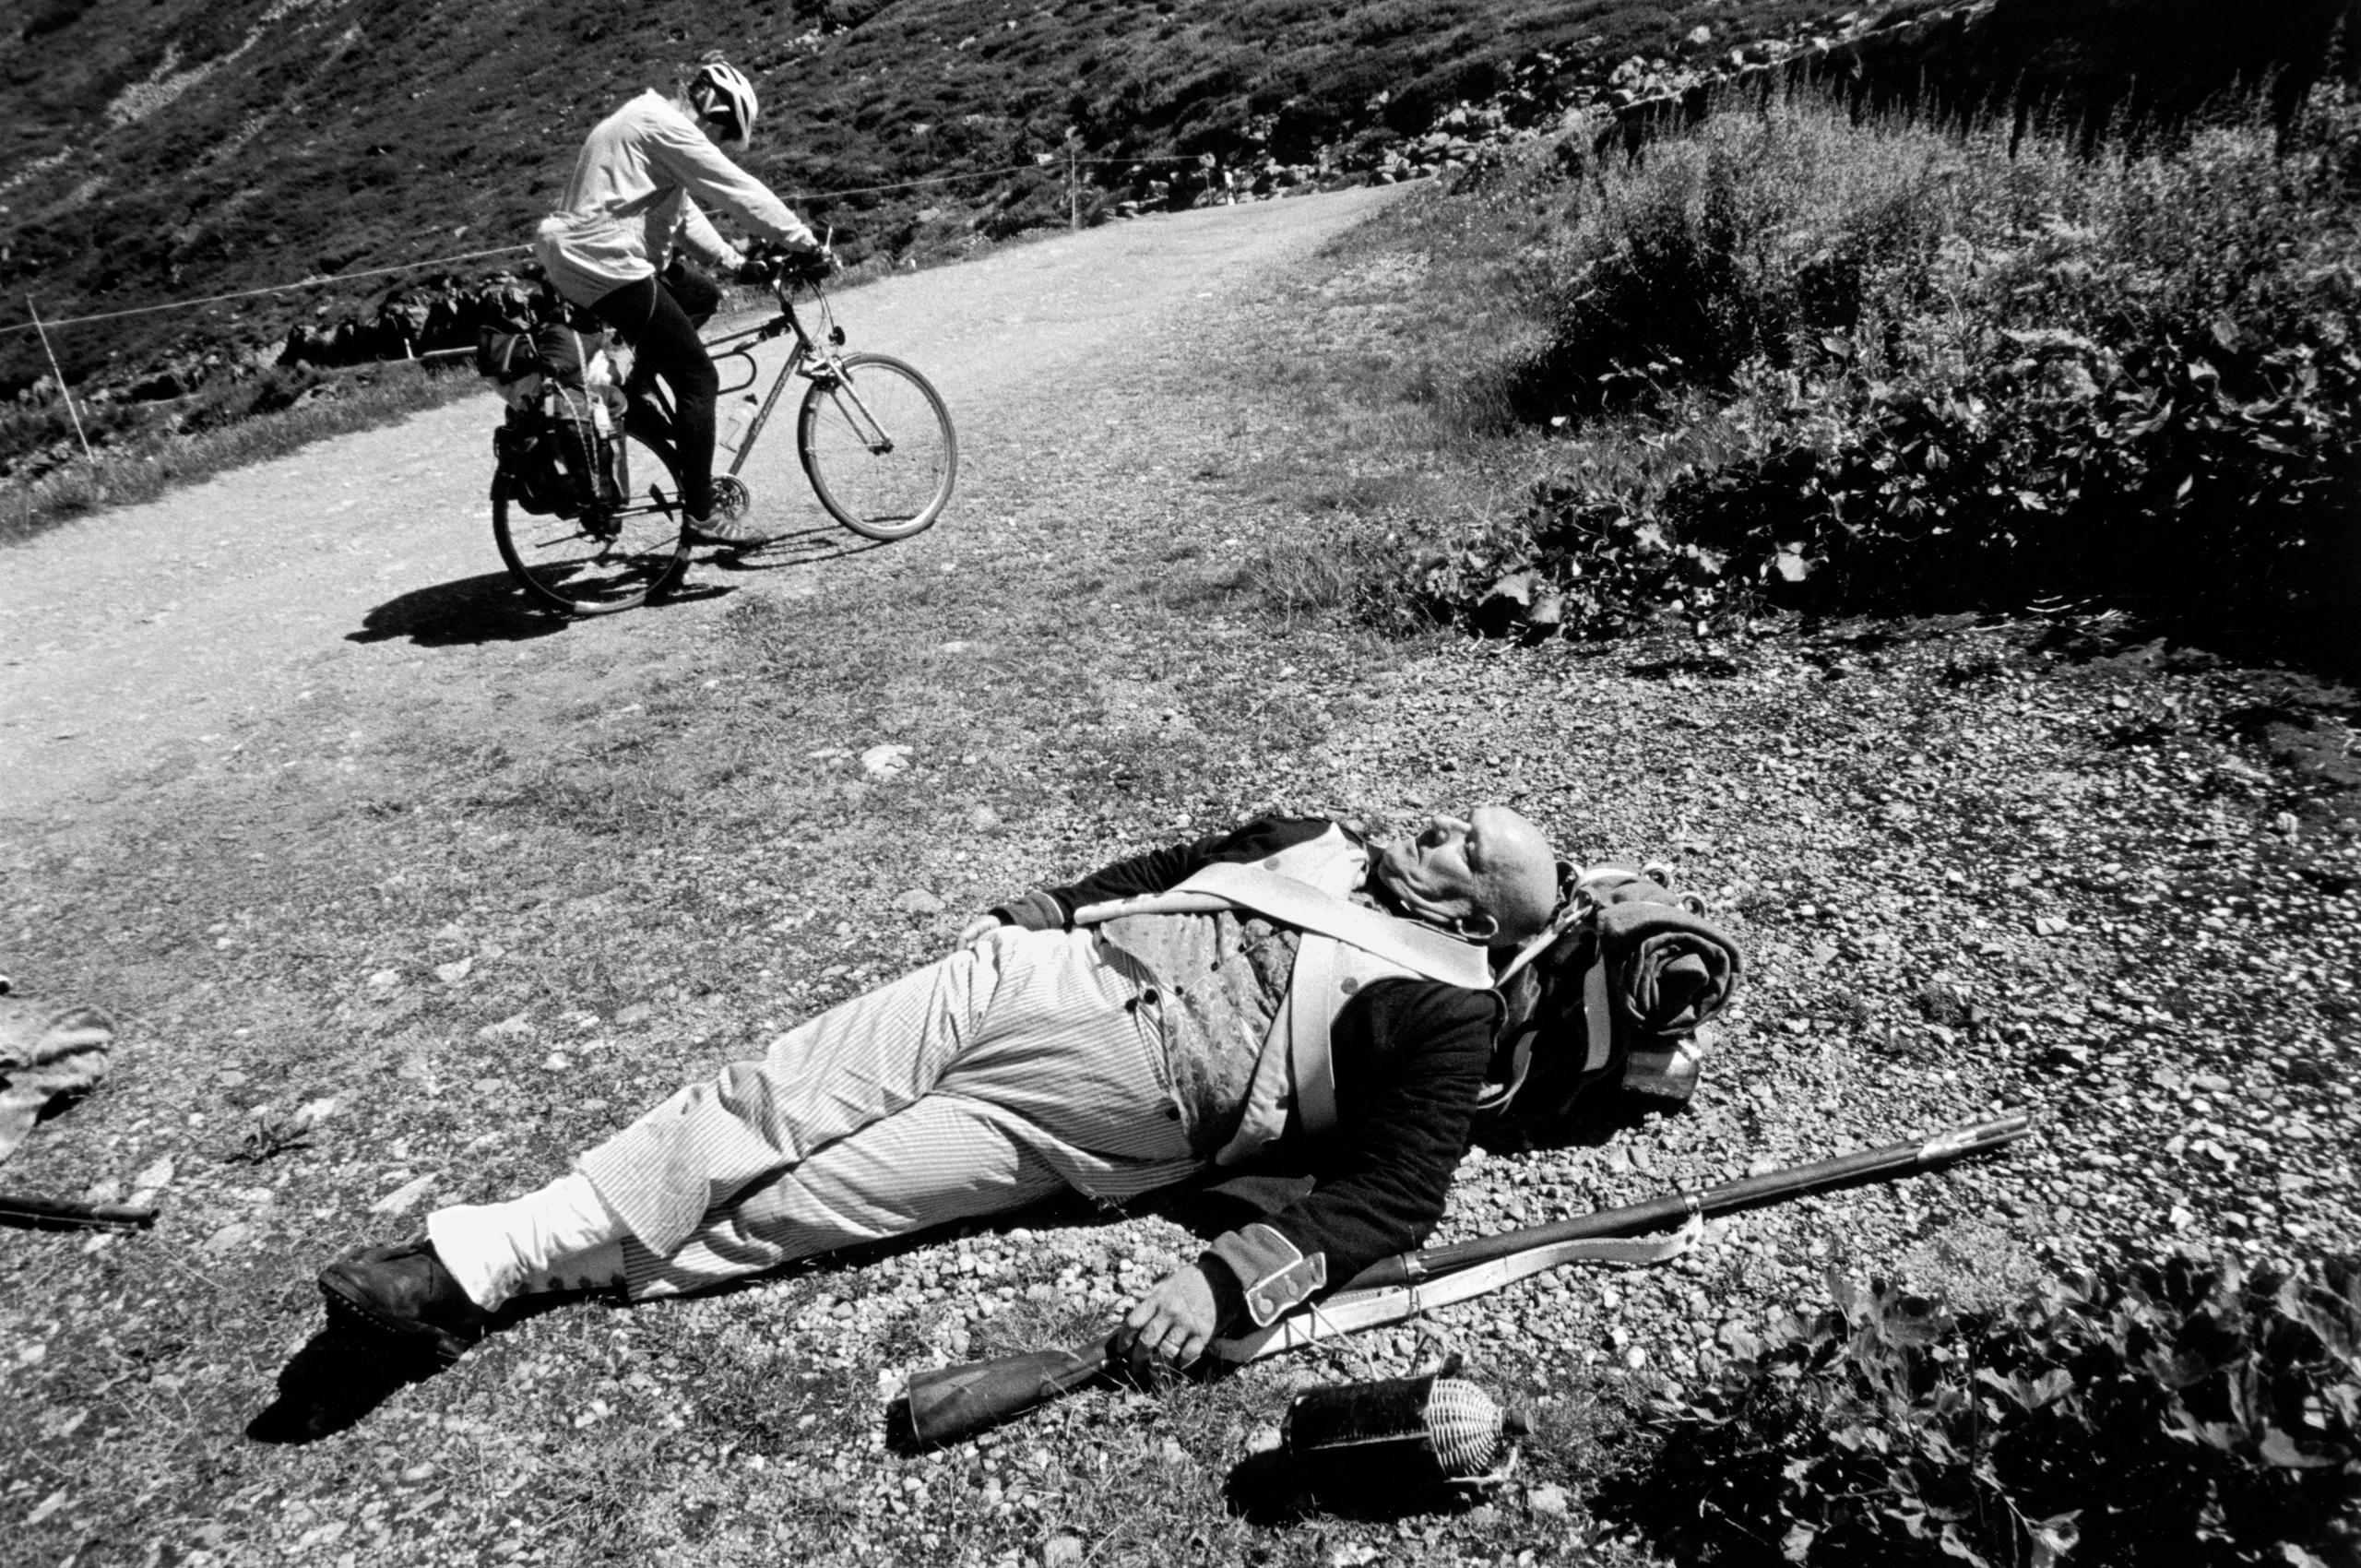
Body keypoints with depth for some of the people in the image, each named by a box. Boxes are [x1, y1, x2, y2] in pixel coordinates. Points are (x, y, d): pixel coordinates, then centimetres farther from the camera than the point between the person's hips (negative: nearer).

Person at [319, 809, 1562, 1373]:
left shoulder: (1442, 1006, 1)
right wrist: (1025, 917, 18)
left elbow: (1393, 1199, -11)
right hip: (1036, 970, 6)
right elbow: (1157, 869, 29)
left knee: (788, 1209, -11)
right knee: (761, 1103, -7)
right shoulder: (1320, 846, 22)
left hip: (1112, 1095, -5)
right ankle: (469, 1257, -2)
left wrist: (1231, 1282, -24)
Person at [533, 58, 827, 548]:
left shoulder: (645, 121, 23)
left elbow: (683, 211, 24)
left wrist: (734, 261, 16)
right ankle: (701, 517, -6)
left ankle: (632, 396, 15)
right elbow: (739, 191, -13)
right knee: (699, 379, -8)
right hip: (608, 269, -10)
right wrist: (805, 244, -8)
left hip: (577, 263, 10)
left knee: (701, 296, 24)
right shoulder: (667, 126, -10)